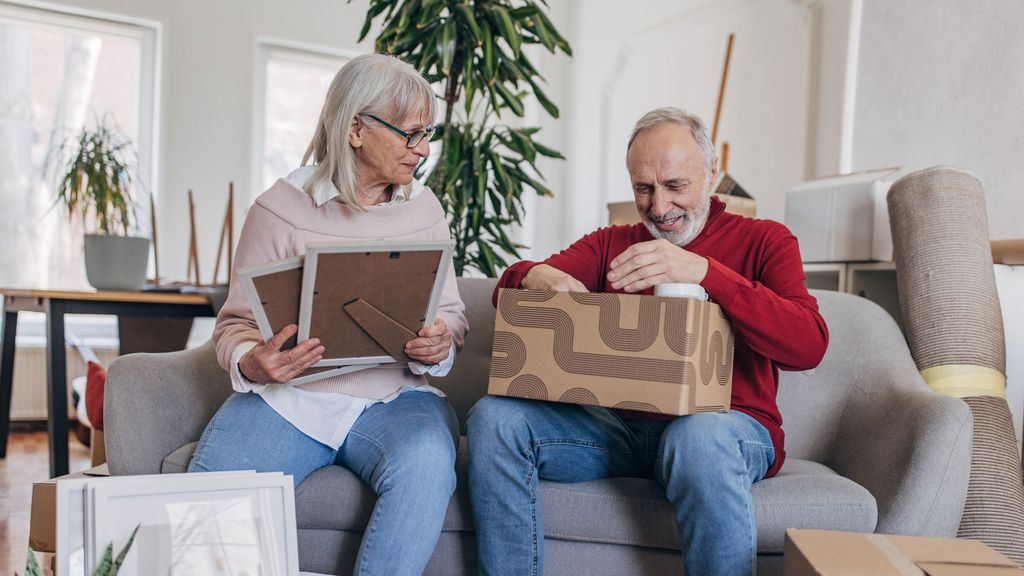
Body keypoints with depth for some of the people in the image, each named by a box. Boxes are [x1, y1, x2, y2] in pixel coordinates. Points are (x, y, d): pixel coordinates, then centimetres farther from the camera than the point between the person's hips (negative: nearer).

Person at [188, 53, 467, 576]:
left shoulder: (423, 208, 10)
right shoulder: (280, 209, 1)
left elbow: (449, 311, 14)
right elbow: (236, 322, 4)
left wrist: (440, 343, -10)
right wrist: (251, 362, -19)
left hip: (394, 398, 2)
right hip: (287, 396, -1)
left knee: (426, 468, -32)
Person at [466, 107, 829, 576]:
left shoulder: (763, 240, 8)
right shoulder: (610, 244, 17)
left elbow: (808, 347, -11)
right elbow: (507, 289, 6)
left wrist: (705, 271, -24)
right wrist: (535, 277, -20)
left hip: (729, 424, -3)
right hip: (619, 424, 3)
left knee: (699, 437, -39)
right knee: (495, 417, -20)